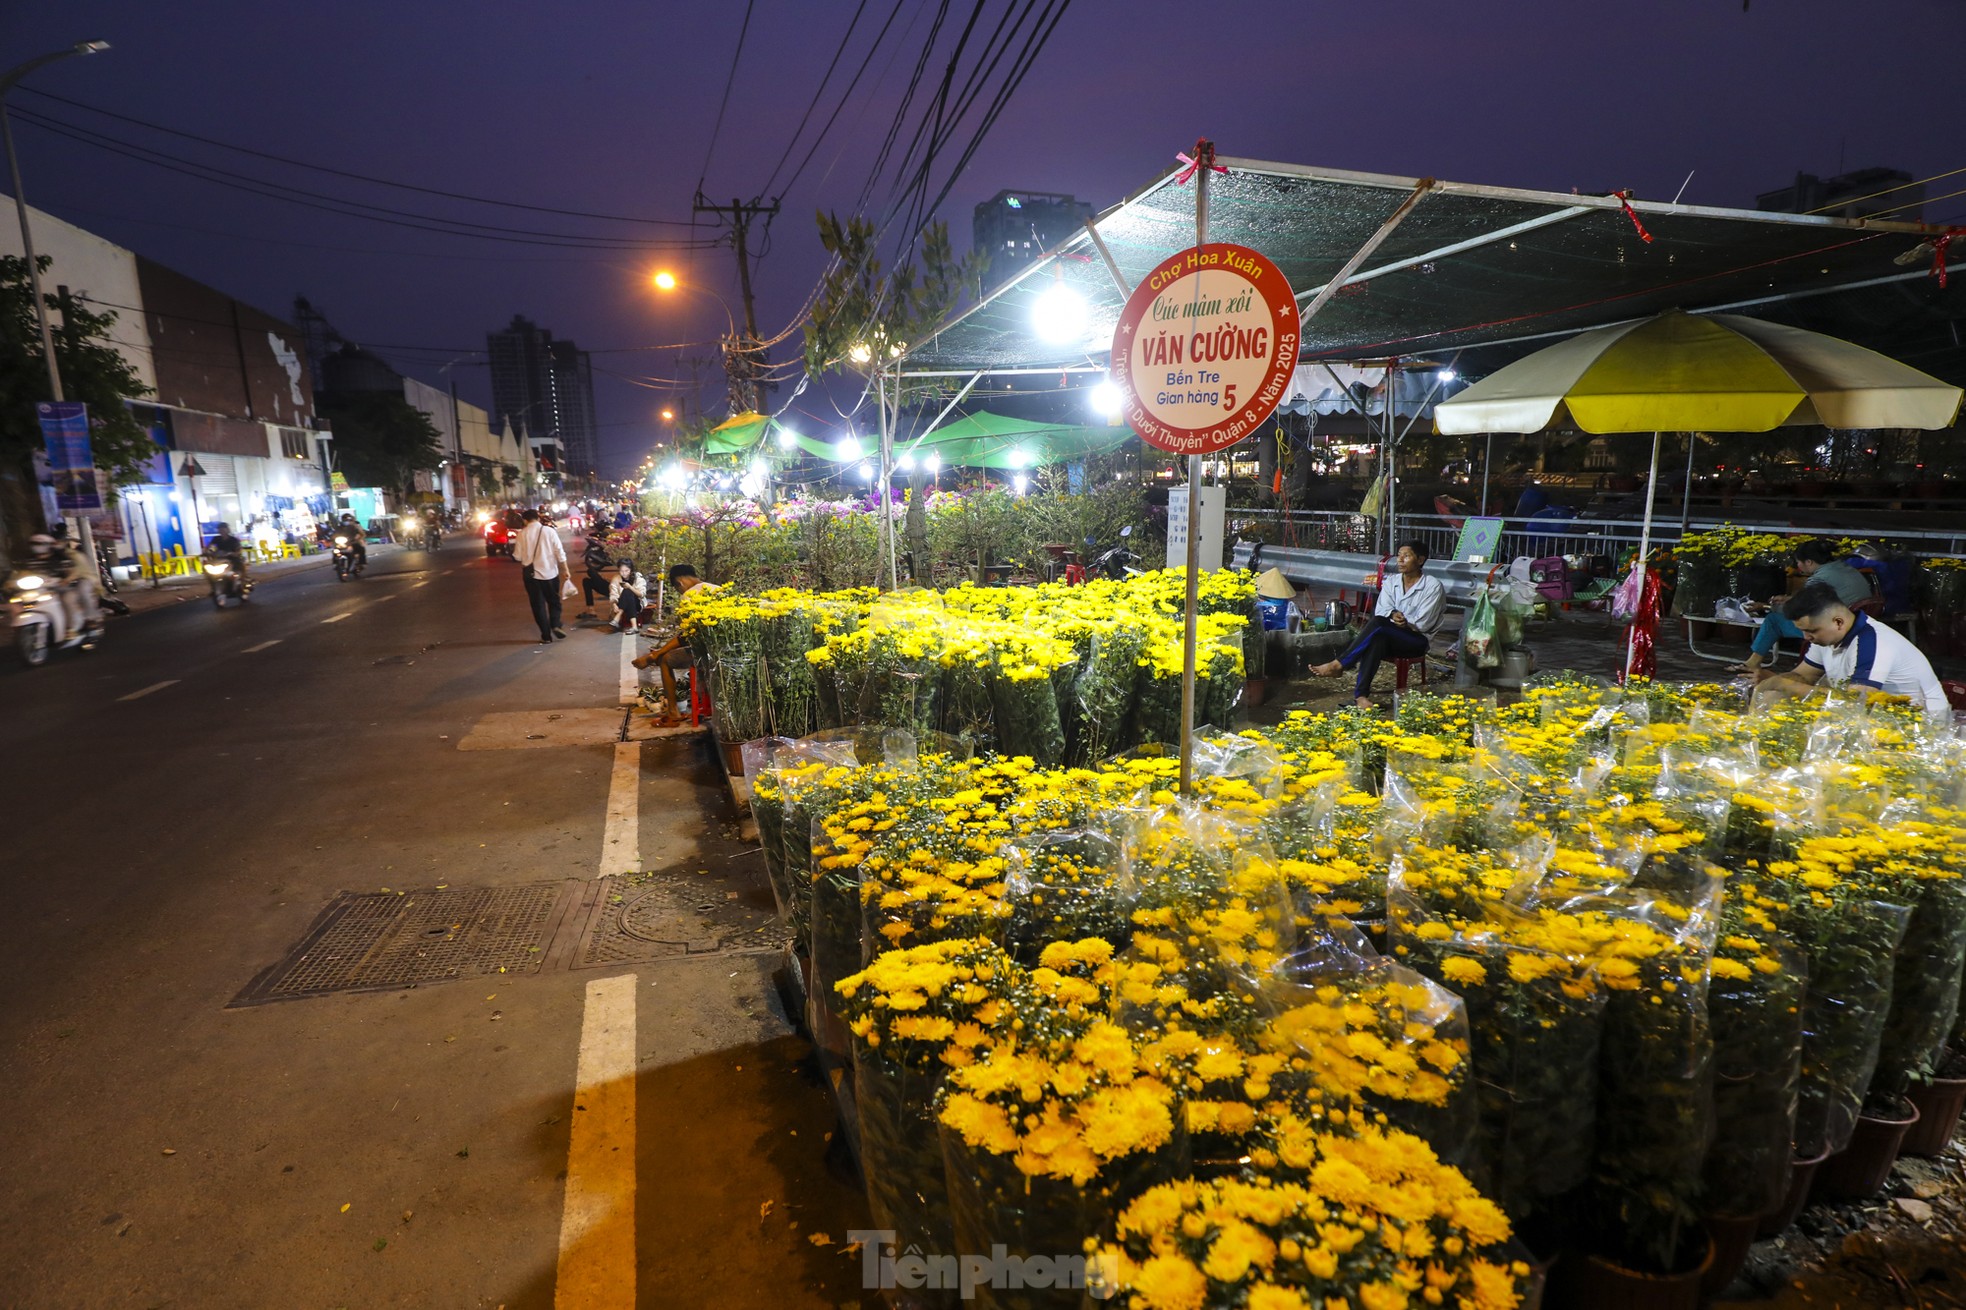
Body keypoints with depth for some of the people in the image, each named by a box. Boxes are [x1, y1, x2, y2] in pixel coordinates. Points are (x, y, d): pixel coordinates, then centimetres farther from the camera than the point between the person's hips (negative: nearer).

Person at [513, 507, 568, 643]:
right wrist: (565, 569, 3)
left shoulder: (522, 534, -4)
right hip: (550, 572, 0)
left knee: (538, 605, 9)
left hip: (531, 574, 0)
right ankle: (555, 624, -5)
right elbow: (560, 552, -6)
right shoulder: (549, 531, -5)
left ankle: (546, 636, 10)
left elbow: (517, 556, -1)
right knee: (554, 601, 18)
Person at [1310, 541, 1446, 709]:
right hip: (1387, 637, 3)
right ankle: (1361, 694, -46)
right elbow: (1380, 611, -1)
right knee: (1376, 639, -37)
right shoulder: (1391, 581, 11)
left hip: (1416, 641, -3)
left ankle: (1338, 665, -33)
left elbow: (1422, 624, -8)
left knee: (1378, 625, -34)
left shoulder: (1433, 586, -3)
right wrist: (1392, 614, -21)